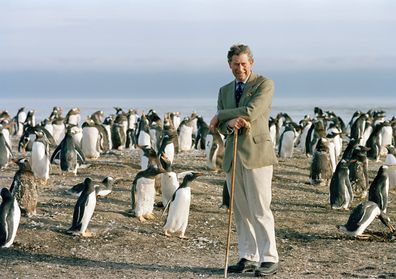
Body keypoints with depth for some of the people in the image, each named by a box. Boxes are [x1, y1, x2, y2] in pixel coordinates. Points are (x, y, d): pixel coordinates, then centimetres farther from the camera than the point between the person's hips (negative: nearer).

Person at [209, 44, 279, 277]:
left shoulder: (265, 84, -1)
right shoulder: (225, 91, 17)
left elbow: (251, 112, -16)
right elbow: (220, 126, 10)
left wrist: (221, 116, -3)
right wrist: (230, 122, -14)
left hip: (256, 153, -6)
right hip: (233, 155, 6)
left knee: (260, 209, -8)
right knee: (241, 211, 7)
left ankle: (270, 259, -3)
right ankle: (248, 258, 14)